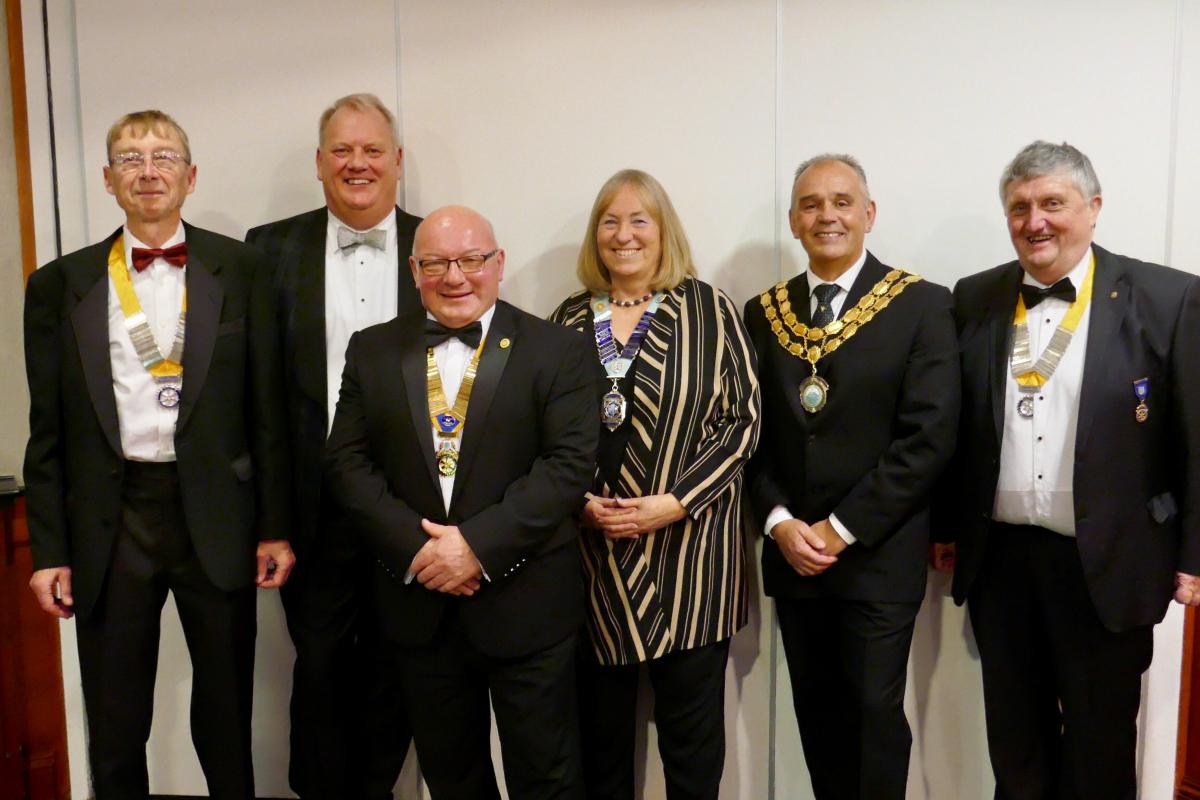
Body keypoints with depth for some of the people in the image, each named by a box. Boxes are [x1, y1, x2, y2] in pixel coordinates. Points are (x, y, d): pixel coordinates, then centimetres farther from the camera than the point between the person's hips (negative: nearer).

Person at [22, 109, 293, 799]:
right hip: (110, 523, 1)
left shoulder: (242, 270, 1)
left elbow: (268, 408, 1)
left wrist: (277, 526, -1)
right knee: (114, 729, 14)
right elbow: (48, 432, 6)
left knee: (227, 722, 14)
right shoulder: (60, 285, 5)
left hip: (216, 521, -1)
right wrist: (49, 550, 2)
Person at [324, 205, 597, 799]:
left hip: (525, 606, -2)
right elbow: (347, 461, 1)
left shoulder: (558, 351, -3)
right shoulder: (372, 350, 6)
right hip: (418, 605, 3)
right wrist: (413, 546, -13)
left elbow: (569, 462, -12)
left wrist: (480, 544, -20)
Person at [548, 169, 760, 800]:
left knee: (692, 729, 8)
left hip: (690, 549, -2)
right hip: (594, 552, 3)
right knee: (600, 726, 13)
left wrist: (675, 502, -14)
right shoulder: (570, 319, 8)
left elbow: (744, 416, -5)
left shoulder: (707, 310, 0)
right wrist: (581, 501, -6)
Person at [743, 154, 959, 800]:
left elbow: (928, 438, -12)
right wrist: (780, 523, -8)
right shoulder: (764, 312, 7)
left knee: (875, 710, 2)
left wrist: (843, 529, -13)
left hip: (879, 556, -4)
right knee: (817, 710, 13)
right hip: (790, 552, 4)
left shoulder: (922, 305, -5)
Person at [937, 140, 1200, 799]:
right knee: (1014, 744, 18)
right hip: (998, 560, 3)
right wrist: (947, 527, 9)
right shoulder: (975, 299, 4)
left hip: (1108, 565, -3)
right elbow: (956, 427, 8)